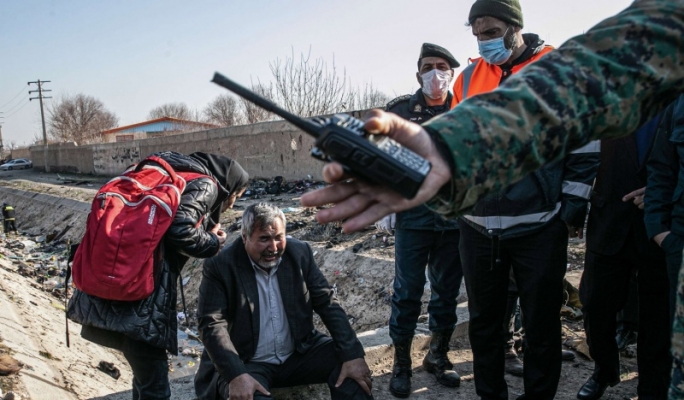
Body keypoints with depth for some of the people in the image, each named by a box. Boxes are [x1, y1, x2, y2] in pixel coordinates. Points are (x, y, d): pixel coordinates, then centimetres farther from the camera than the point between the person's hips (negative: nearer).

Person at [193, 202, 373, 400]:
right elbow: (212, 325, -17)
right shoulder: (220, 266, -14)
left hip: (300, 353, 4)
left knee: (346, 359, -15)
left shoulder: (299, 253, -4)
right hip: (248, 363, -4)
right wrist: (236, 375, -32)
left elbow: (327, 303, -4)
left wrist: (352, 354, -15)